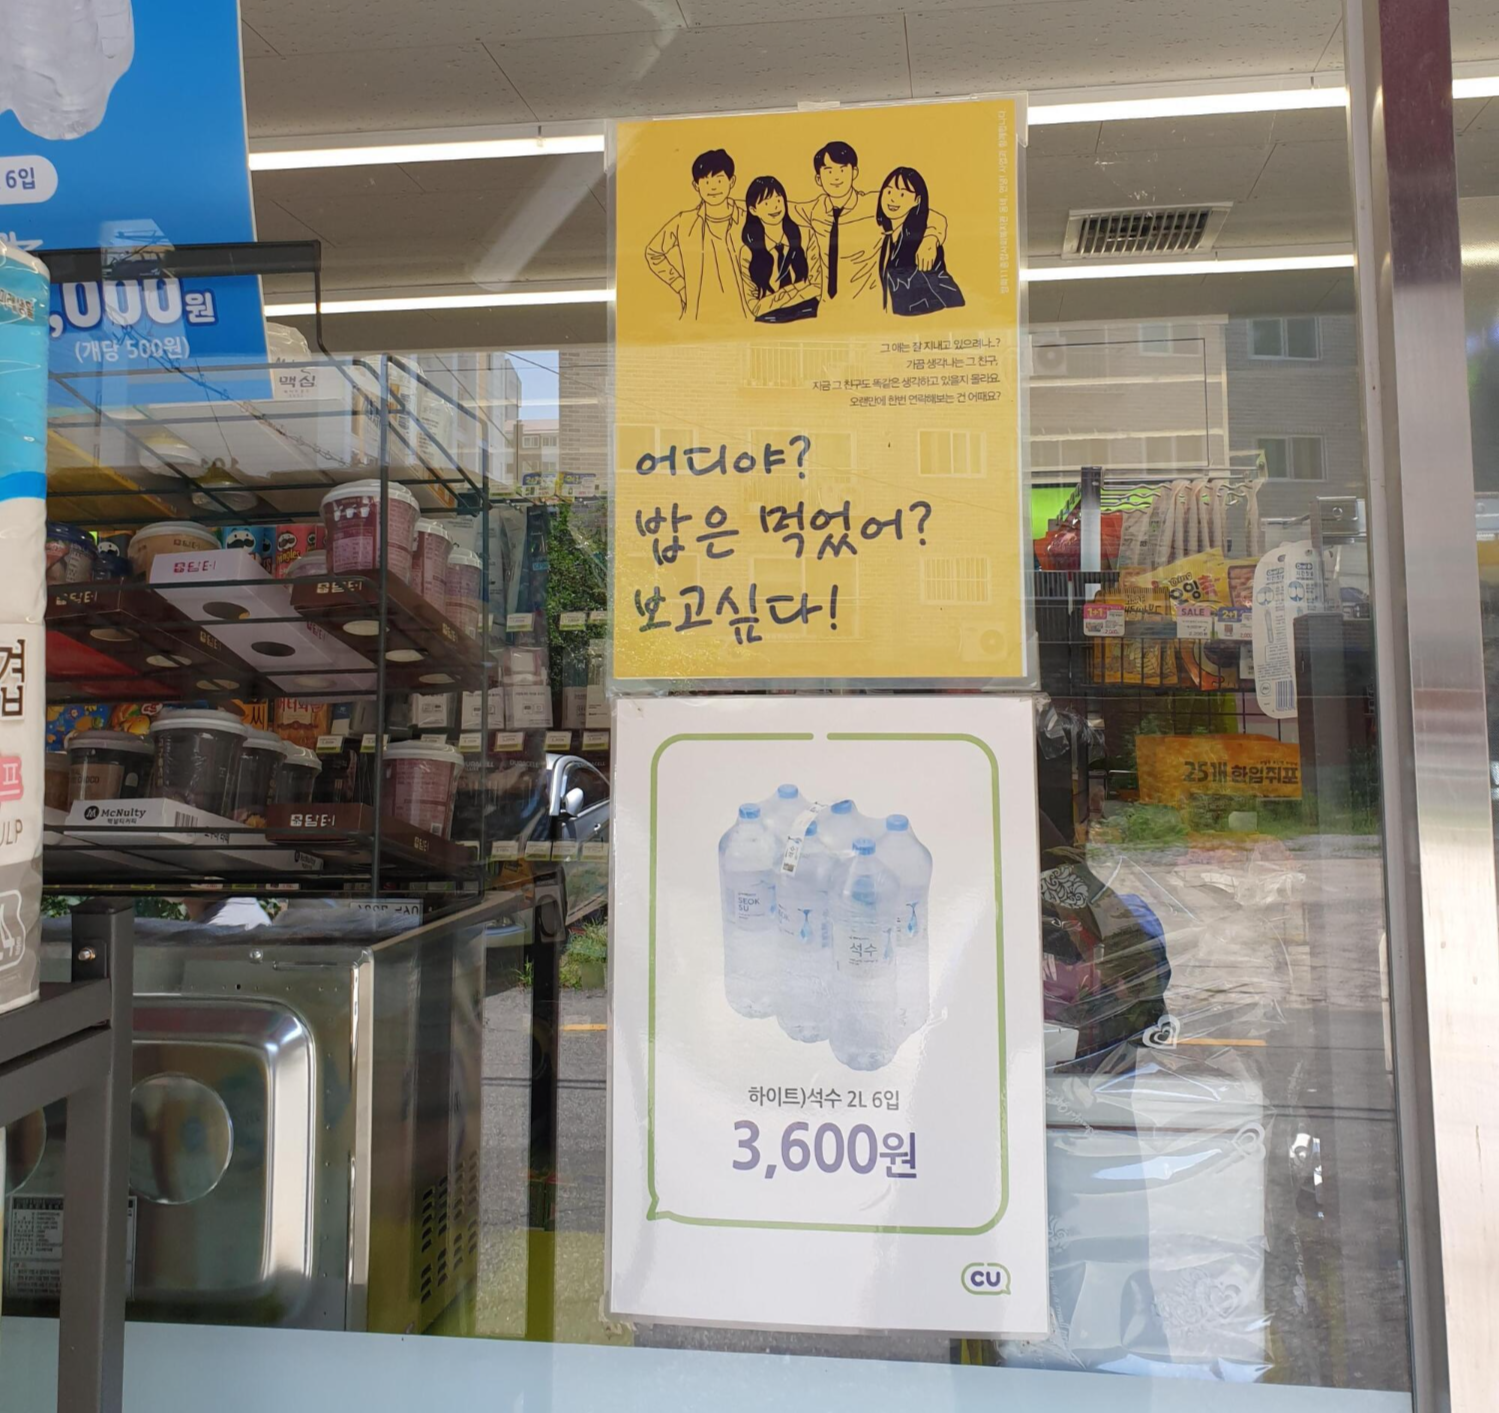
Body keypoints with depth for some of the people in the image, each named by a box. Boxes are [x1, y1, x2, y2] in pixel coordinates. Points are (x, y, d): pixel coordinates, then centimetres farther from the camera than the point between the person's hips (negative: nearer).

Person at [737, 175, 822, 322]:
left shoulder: (806, 237, 6)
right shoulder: (747, 251, 3)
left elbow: (816, 288, 4)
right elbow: (755, 307, -1)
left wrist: (772, 301, -3)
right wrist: (799, 289, -4)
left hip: (807, 318, 1)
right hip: (769, 324, -1)